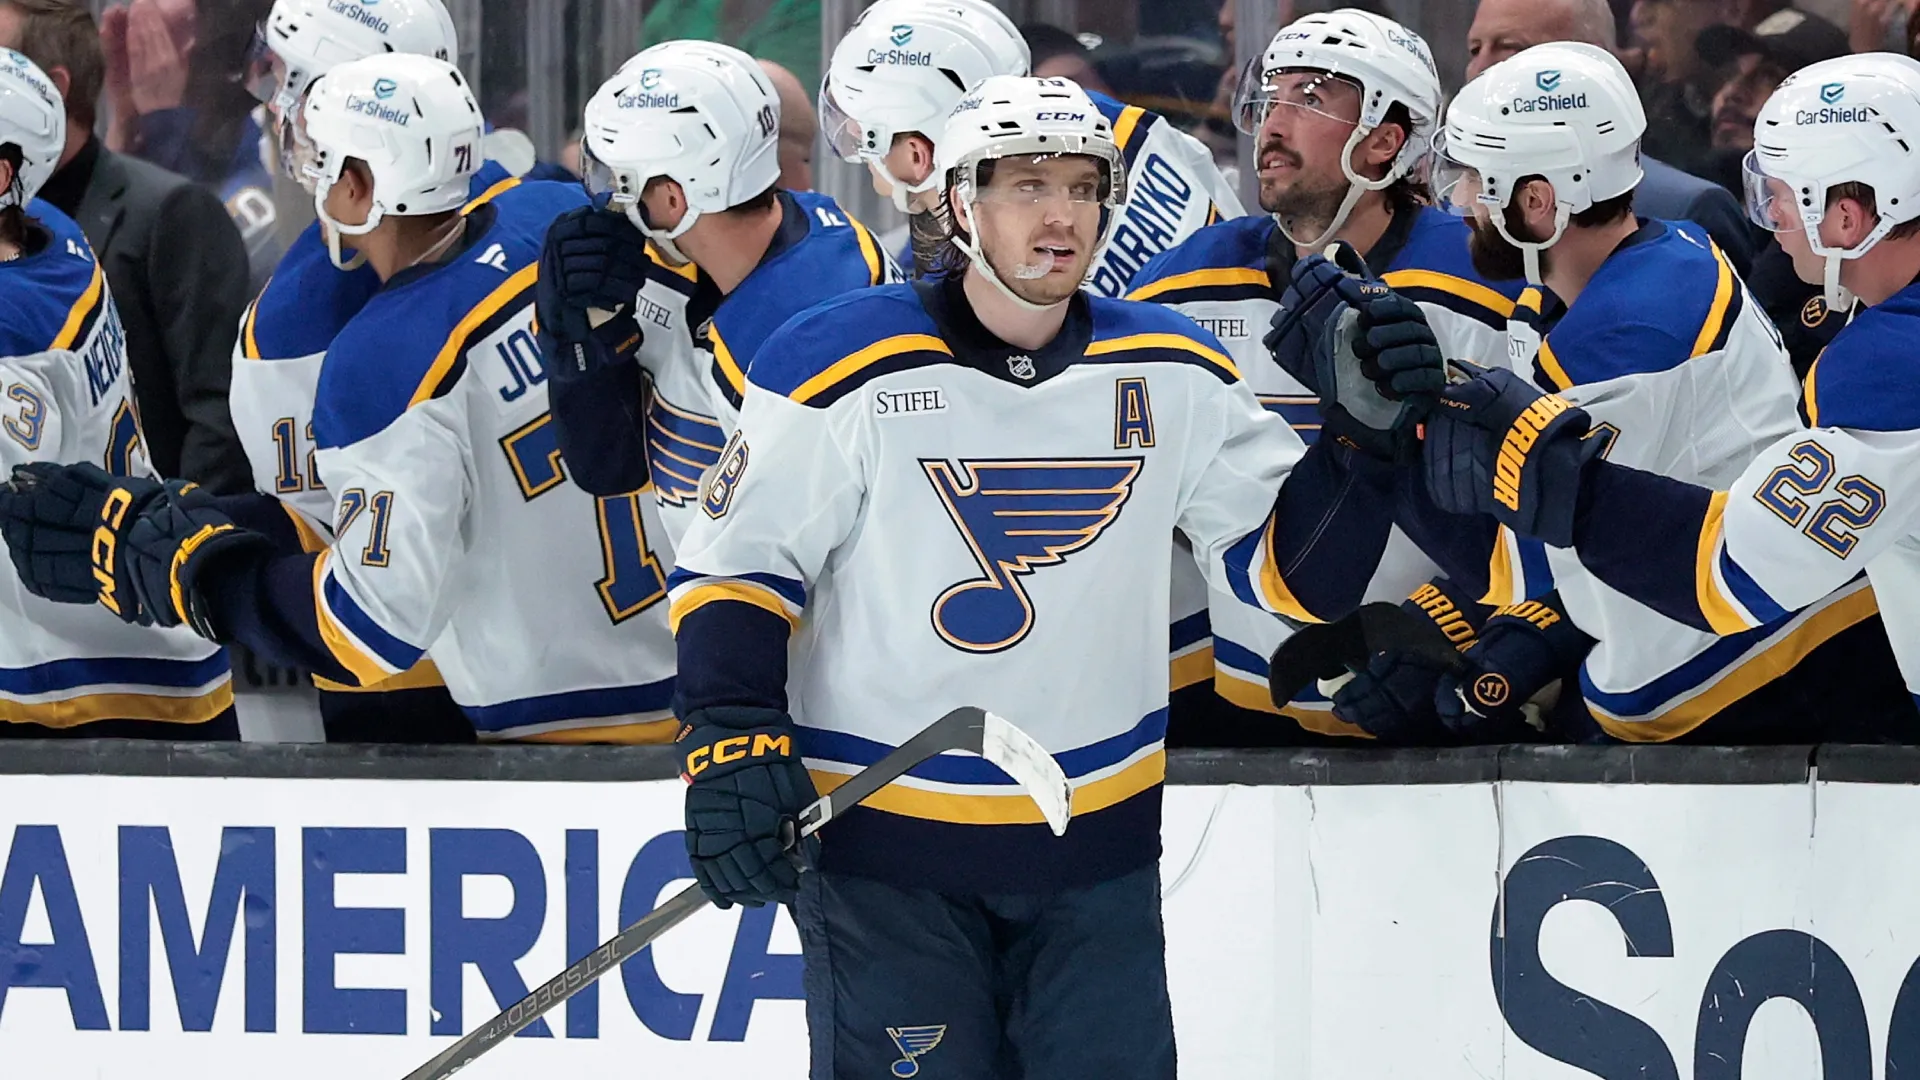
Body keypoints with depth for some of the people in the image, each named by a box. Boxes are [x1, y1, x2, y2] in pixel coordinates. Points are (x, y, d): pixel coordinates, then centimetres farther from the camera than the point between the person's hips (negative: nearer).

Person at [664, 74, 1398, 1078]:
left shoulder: (1172, 374, 4)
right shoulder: (844, 363, -9)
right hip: (883, 840, -4)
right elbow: (733, 563, -5)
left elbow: (1290, 568, 5)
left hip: (1097, 844, 4)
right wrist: (733, 739, -16)